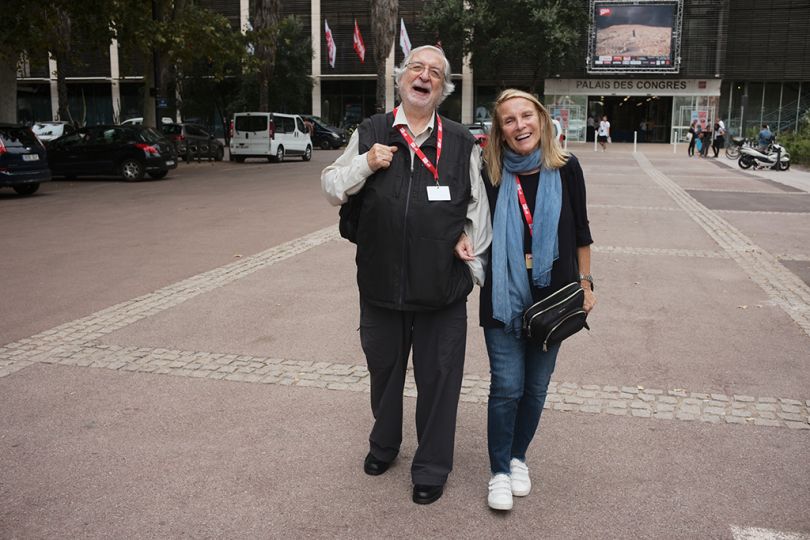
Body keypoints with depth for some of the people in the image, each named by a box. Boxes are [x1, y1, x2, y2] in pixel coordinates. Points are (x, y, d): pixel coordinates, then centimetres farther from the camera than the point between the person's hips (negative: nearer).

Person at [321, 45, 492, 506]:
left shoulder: (462, 143, 4)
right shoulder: (369, 134, 5)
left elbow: (478, 204, 12)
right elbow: (332, 188, 6)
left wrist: (471, 244, 0)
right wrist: (365, 164, -10)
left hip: (442, 287, -1)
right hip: (381, 283, 2)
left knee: (438, 378, 7)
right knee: (384, 370, 19)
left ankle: (432, 468, 27)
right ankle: (384, 445, 45)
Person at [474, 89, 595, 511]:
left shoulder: (565, 169, -2)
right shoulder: (491, 174, -4)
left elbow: (580, 232, 5)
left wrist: (585, 282, 5)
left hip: (552, 296, 2)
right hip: (503, 296, -1)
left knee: (536, 387, 12)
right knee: (507, 387, -2)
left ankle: (518, 457, 33)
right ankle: (499, 470, 18)